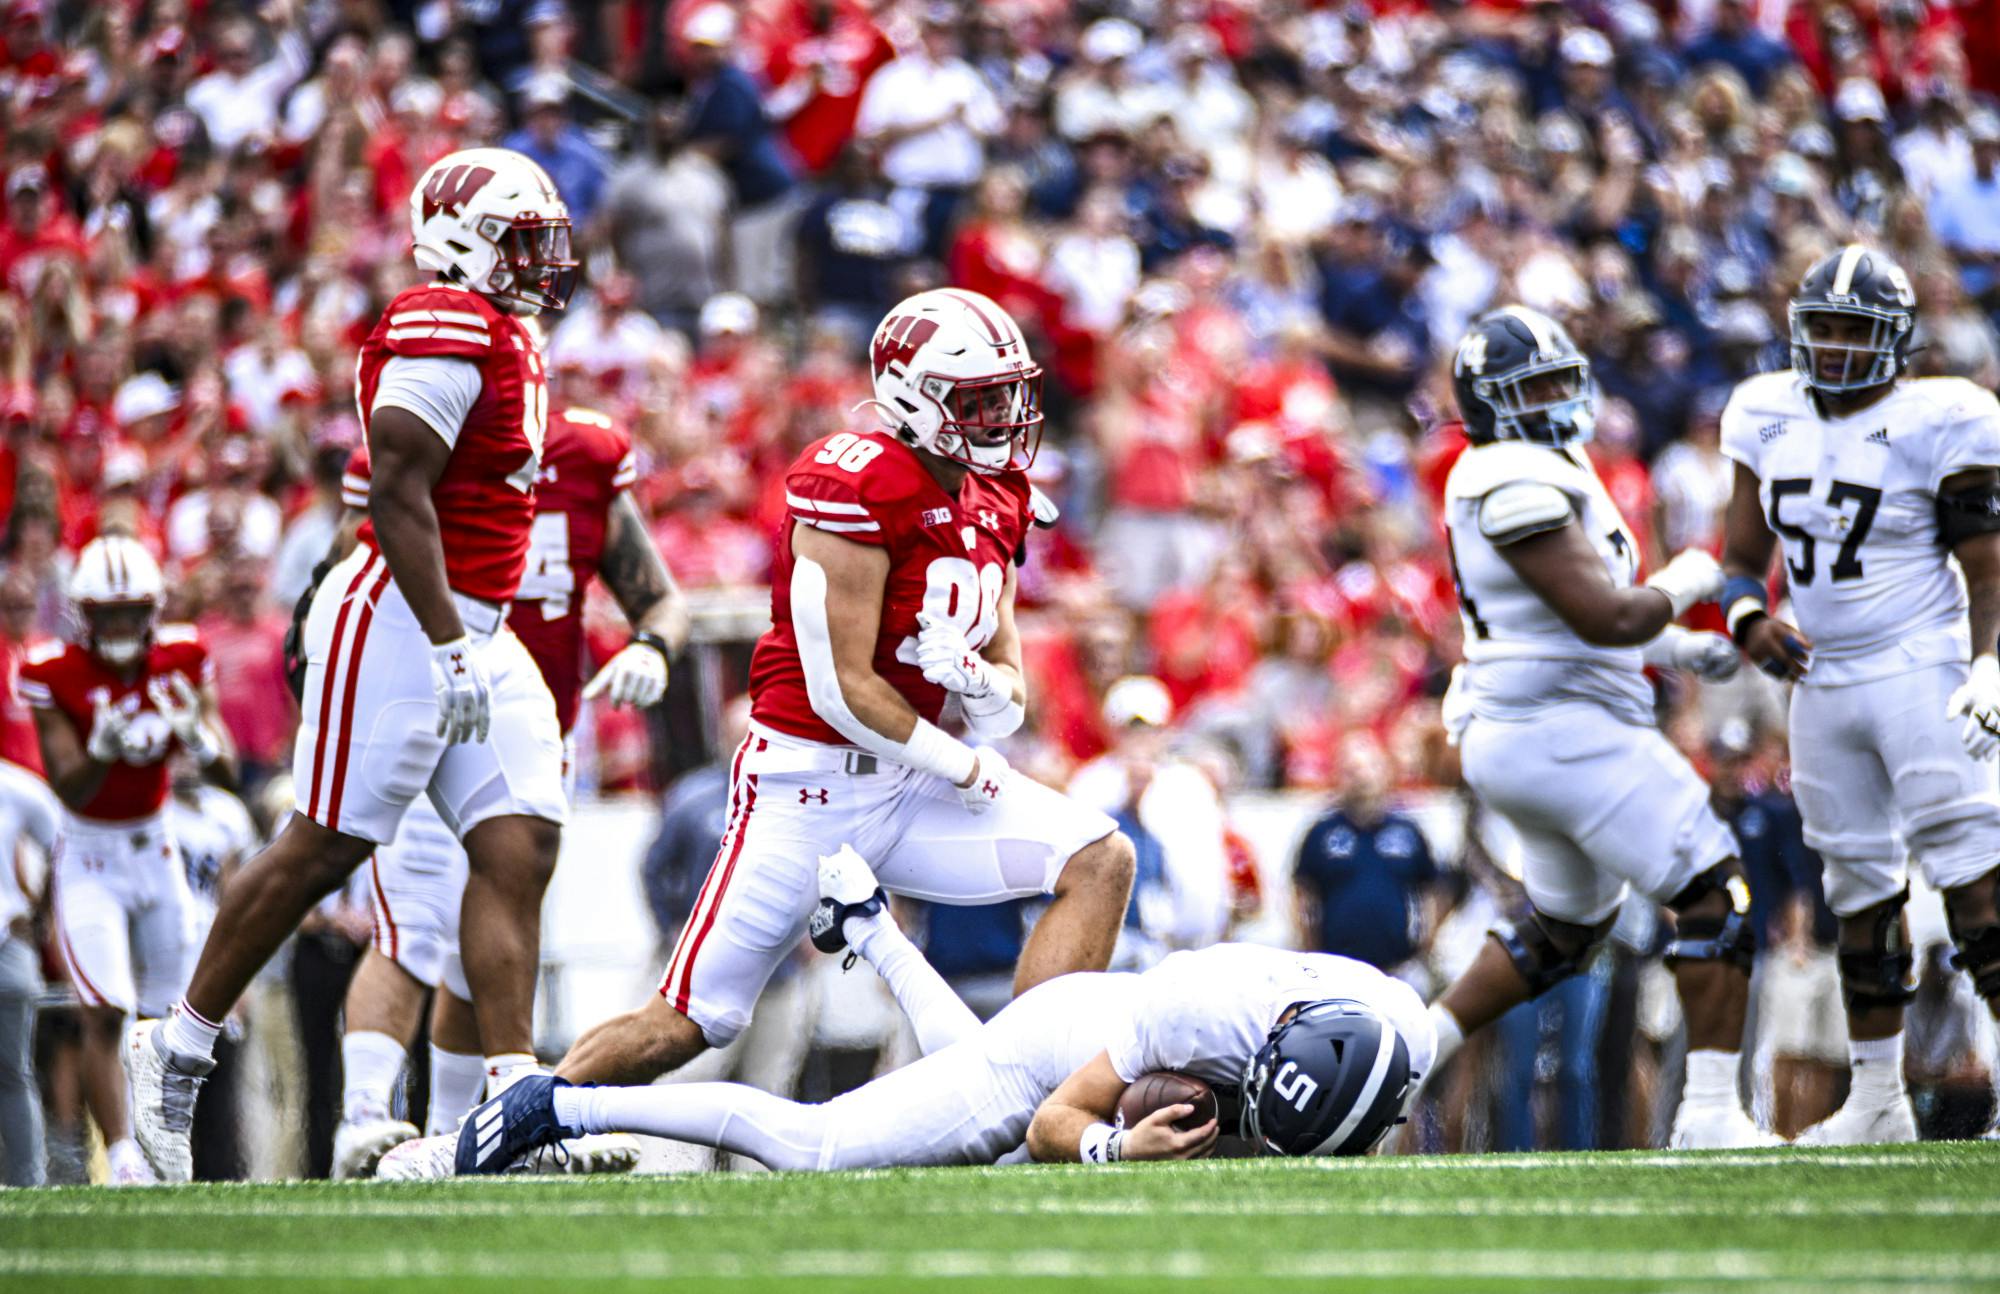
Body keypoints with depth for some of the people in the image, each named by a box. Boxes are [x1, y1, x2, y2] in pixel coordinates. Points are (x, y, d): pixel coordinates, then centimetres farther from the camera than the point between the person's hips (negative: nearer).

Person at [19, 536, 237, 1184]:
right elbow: (70, 792, -20)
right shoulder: (54, 675, -15)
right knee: (105, 1015, -17)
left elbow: (227, 775, -8)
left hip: (155, 851, 4)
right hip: (89, 861, -4)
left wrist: (197, 737, -30)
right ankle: (122, 1157, -23)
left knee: (168, 1015, 8)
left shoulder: (183, 659, -7)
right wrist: (103, 749, -41)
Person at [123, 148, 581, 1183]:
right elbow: (398, 496, -20)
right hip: (398, 626, -10)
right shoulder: (443, 330, -14)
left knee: (520, 849, -2)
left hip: (474, 632, 10)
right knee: (322, 851, -4)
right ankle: (176, 1049, 10)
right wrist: (449, 647, -24)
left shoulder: (506, 340, 17)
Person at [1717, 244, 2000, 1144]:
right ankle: (1877, 1101, 19)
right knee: (1861, 893, 11)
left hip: (1920, 671, -6)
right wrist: (1748, 622, -8)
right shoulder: (1770, 422, 6)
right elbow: (1742, 558, 12)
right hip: (1822, 682, 6)